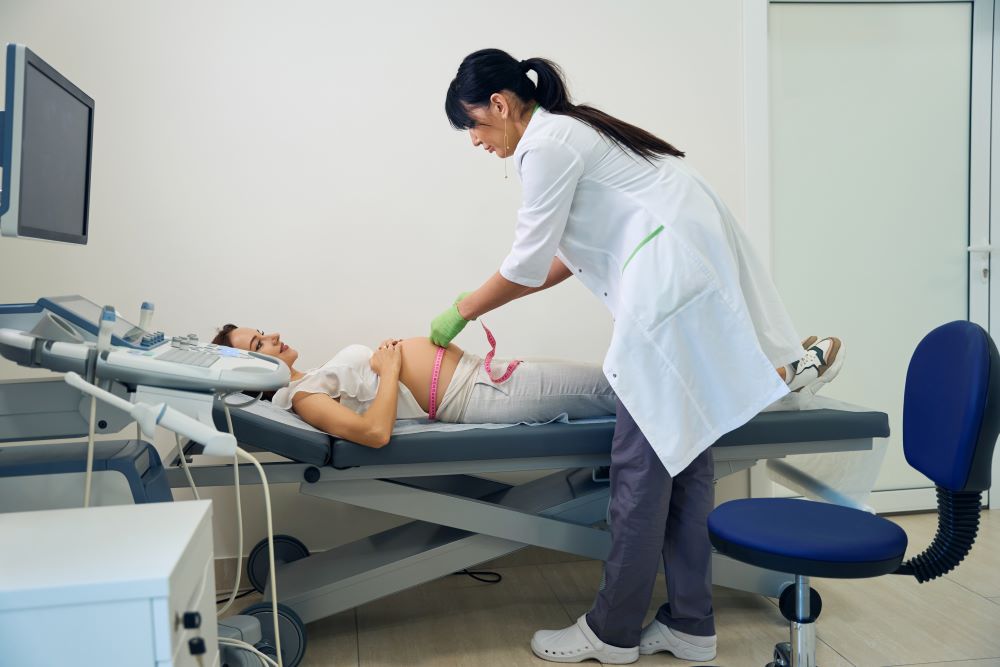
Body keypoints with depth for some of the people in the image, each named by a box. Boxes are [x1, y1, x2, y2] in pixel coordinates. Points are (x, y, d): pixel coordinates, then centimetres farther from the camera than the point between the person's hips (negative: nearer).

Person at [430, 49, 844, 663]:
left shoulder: (547, 143, -7)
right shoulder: (572, 130, 22)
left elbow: (529, 263, -7)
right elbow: (573, 255, 23)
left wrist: (463, 310, 9)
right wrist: (483, 301, 22)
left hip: (670, 283, -10)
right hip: (696, 274, 10)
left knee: (643, 463, -2)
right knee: (683, 455, 11)